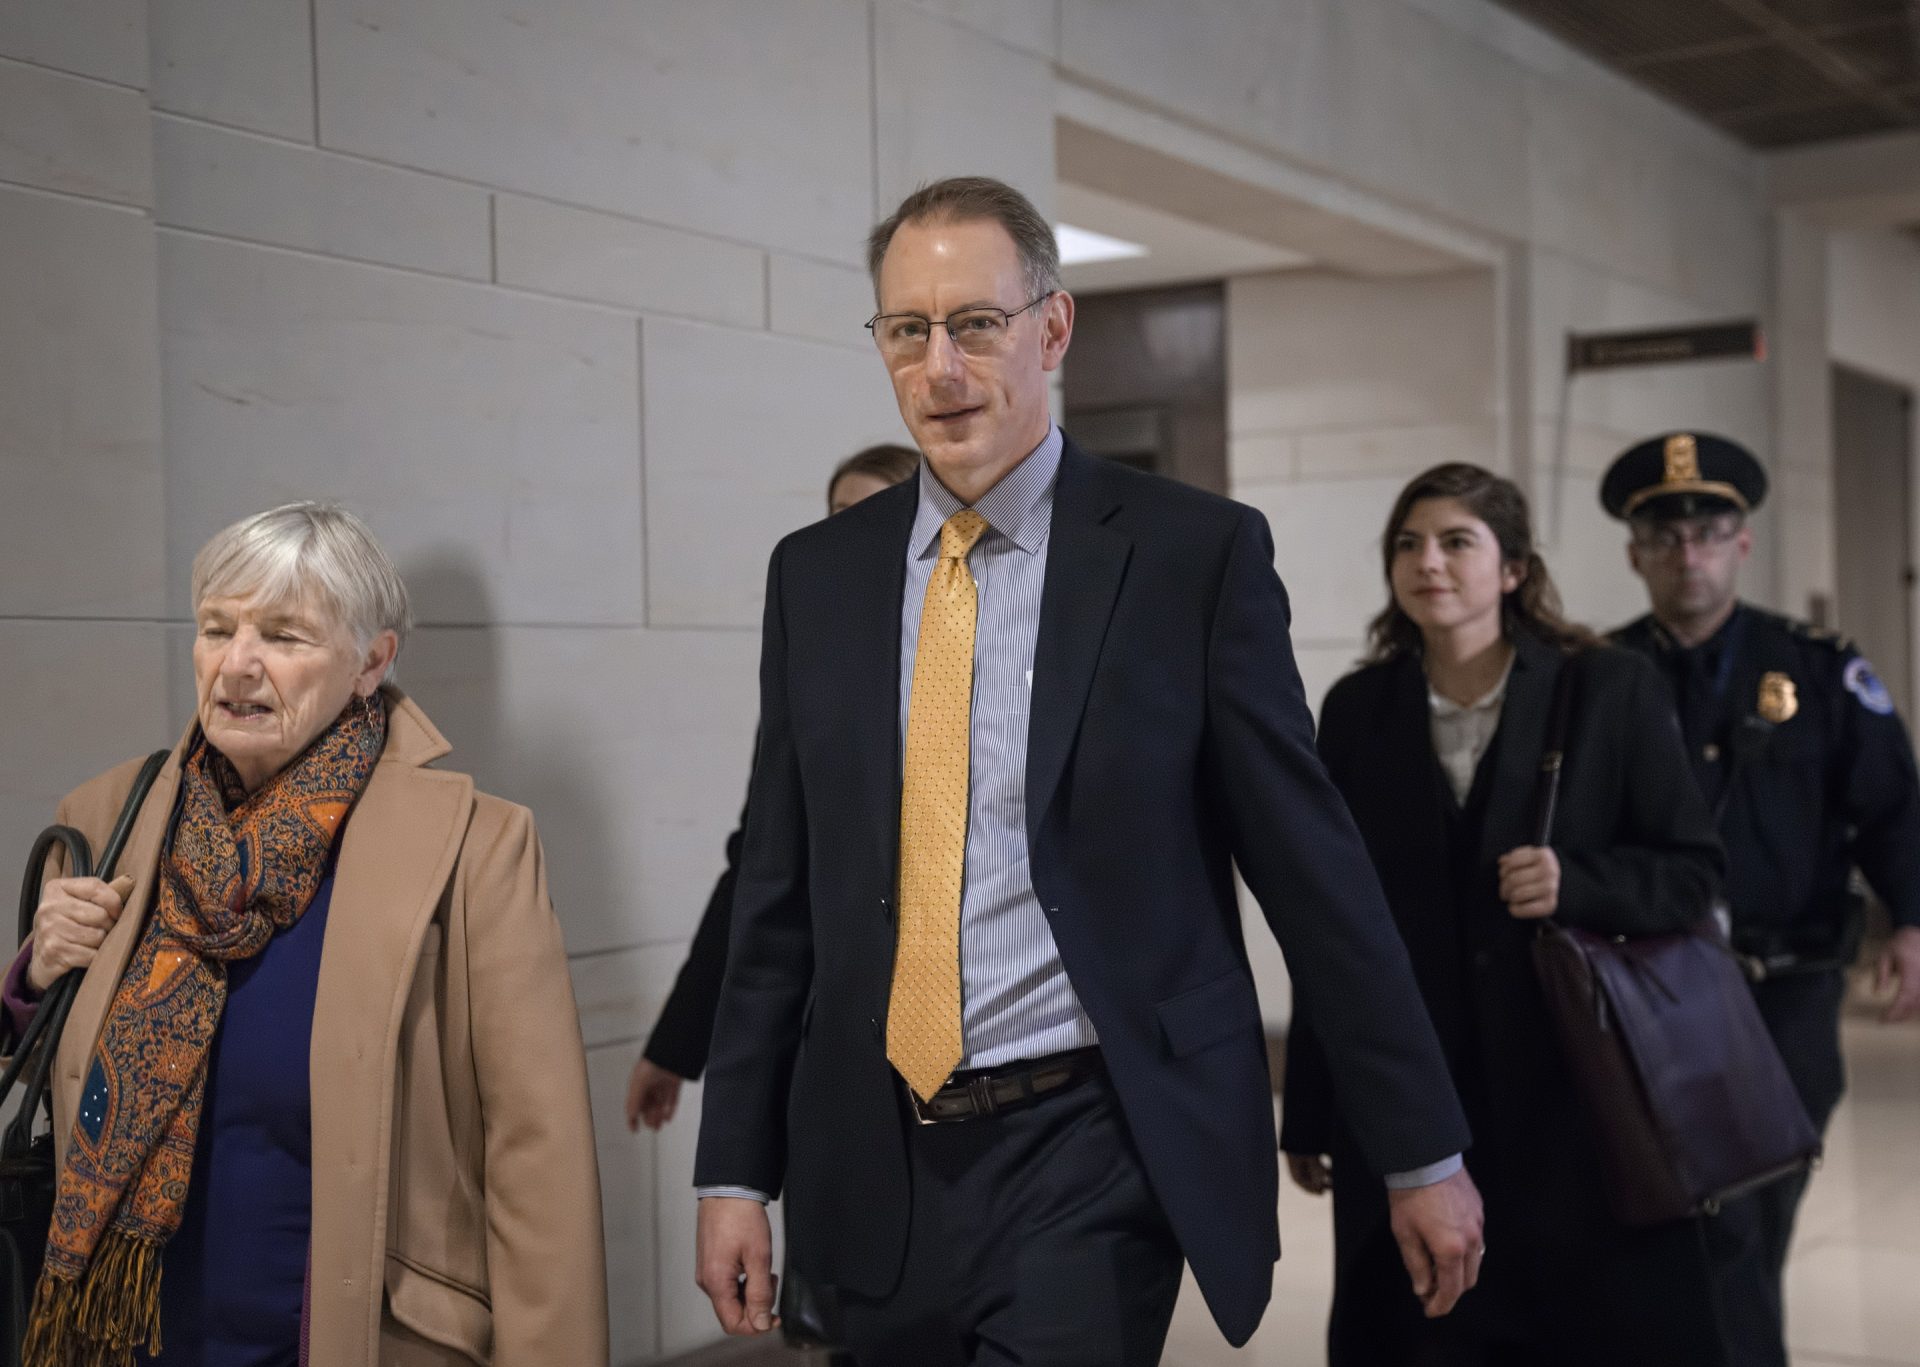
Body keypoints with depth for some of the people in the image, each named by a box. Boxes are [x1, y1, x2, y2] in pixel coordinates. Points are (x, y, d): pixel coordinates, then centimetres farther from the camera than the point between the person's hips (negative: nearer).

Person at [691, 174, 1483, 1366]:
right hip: (881, 1160, 4)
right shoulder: (819, 573, 6)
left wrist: (1423, 1152, 1)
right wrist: (736, 1169, 7)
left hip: (1096, 1148, -4)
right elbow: (781, 889, 9)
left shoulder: (1196, 552, -6)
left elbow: (1315, 867, -3)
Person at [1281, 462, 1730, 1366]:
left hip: (1579, 1102, -1)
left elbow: (1692, 870, 3)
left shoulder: (1610, 692, 0)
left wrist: (1580, 884, -19)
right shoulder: (1358, 710, 6)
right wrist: (1307, 1113, 8)